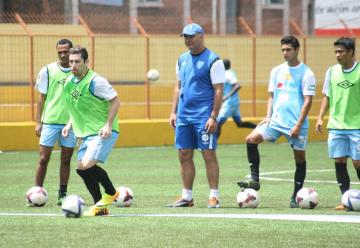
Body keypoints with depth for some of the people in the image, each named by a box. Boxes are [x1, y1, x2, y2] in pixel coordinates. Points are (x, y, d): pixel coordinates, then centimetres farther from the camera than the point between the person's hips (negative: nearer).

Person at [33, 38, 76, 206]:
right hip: (50, 121, -1)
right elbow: (42, 98, 5)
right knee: (43, 158, -3)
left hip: (71, 122, 1)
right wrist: (38, 122, 1)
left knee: (66, 159, 5)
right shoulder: (48, 71, 1)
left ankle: (62, 194, 12)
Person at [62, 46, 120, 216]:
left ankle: (111, 193, 3)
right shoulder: (70, 81, 8)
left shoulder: (95, 81, -16)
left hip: (103, 132, -9)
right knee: (81, 168, 4)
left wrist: (108, 125, -21)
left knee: (87, 165, -21)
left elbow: (115, 101, -13)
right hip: (86, 132, 9)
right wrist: (70, 124, 12)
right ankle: (100, 207, 14)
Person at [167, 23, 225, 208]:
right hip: (184, 115, 7)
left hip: (204, 116, -7)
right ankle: (187, 197, 13)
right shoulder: (182, 59, 14)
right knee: (184, 155, 7)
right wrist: (173, 112, 11)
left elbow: (218, 91, -10)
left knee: (209, 155, -5)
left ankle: (214, 196, -1)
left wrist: (213, 117, -16)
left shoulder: (213, 60, -7)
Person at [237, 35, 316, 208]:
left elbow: (308, 101, -9)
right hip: (276, 120, 4)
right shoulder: (276, 71, 11)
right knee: (251, 139, -14)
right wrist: (268, 116, 2)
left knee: (299, 157, 1)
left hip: (296, 124, -4)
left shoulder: (306, 73, -5)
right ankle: (255, 180, -11)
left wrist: (298, 125, -15)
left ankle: (296, 197, 12)